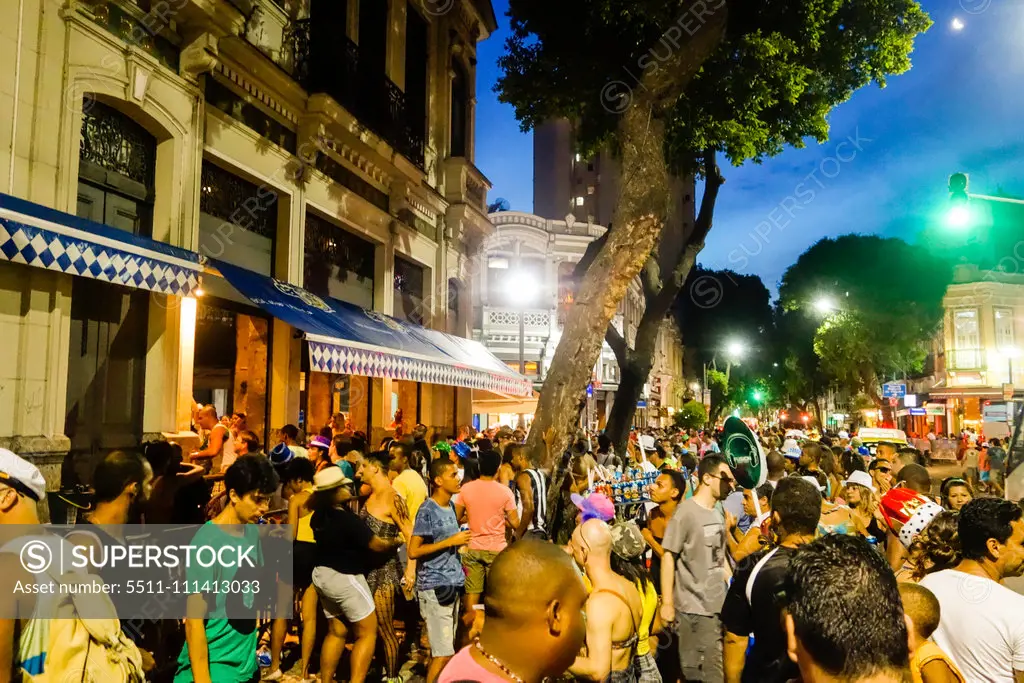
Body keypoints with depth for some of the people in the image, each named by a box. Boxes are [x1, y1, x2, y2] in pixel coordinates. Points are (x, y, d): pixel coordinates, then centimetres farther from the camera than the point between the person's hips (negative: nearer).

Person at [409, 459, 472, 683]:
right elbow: (413, 551, -18)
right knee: (444, 653, -5)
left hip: (452, 584, 8)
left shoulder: (450, 506, 9)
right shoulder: (427, 510, -14)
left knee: (443, 649, 15)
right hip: (434, 587, -8)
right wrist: (450, 541, -18)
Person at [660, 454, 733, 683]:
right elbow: (668, 557, -13)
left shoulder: (718, 514, 8)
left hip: (720, 604, 7)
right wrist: (667, 603, -14)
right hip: (694, 607, -7)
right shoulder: (686, 512, -13)